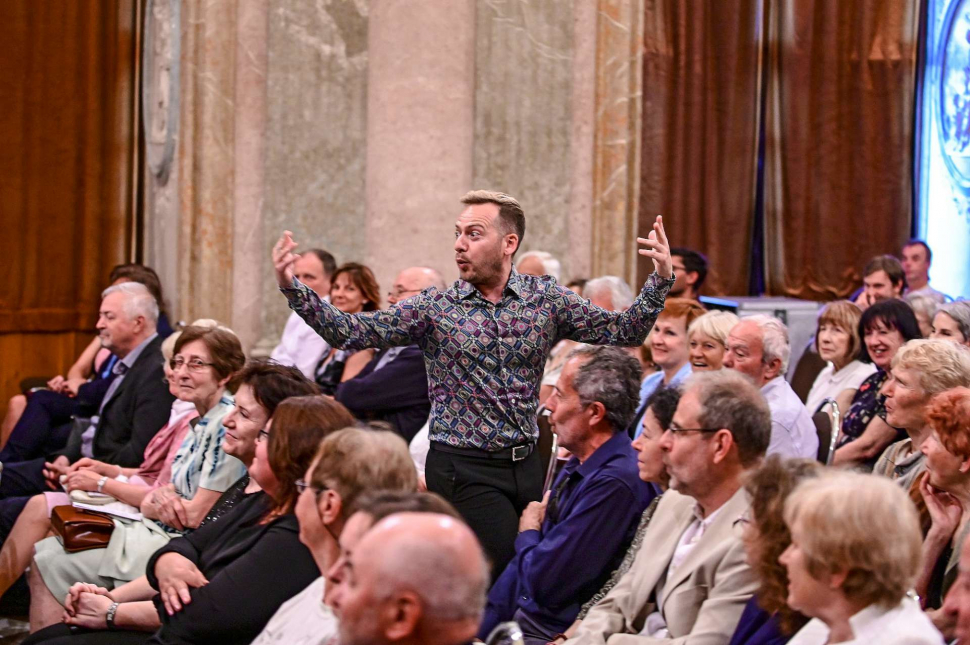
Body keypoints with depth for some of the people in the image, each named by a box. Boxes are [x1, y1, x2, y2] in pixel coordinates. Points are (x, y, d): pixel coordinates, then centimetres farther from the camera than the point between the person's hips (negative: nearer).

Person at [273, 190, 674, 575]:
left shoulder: (546, 299, 4)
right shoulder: (433, 308, -2)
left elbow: (624, 331, 3)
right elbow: (352, 332, -8)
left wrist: (660, 280, -12)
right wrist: (292, 289, -20)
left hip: (526, 463, 4)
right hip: (464, 470, -3)